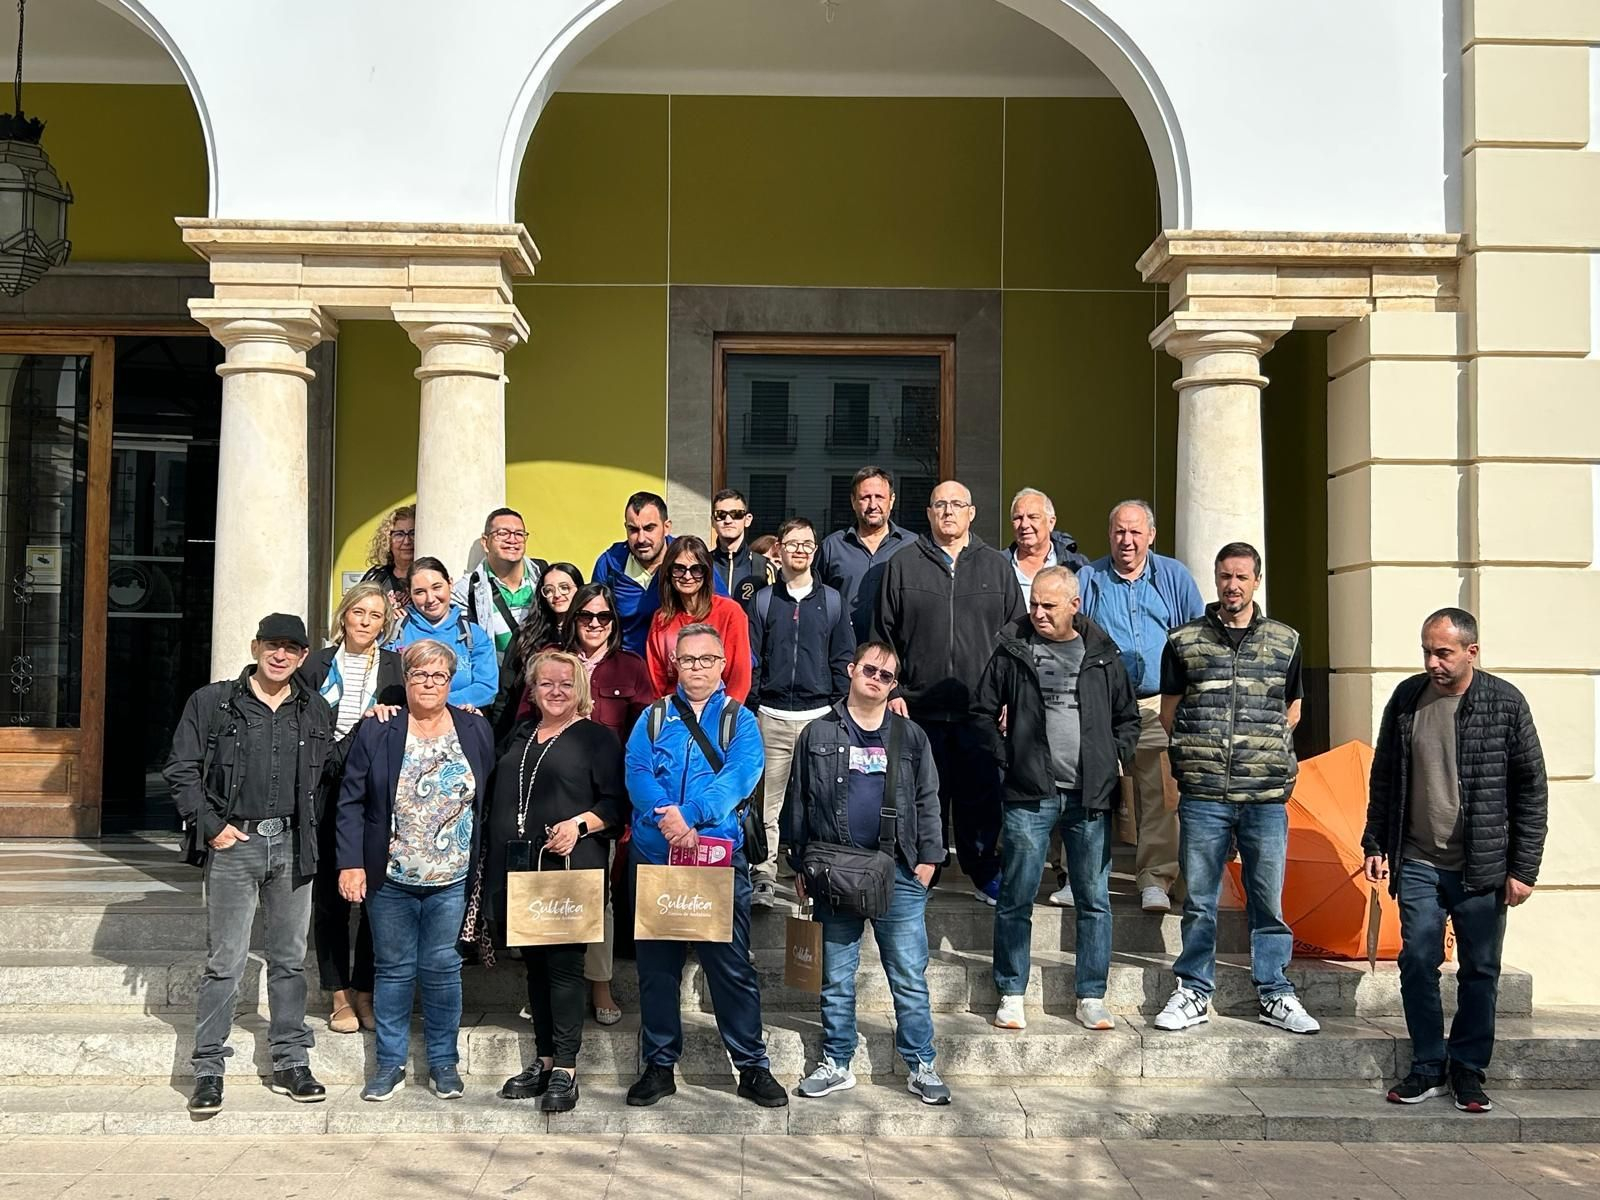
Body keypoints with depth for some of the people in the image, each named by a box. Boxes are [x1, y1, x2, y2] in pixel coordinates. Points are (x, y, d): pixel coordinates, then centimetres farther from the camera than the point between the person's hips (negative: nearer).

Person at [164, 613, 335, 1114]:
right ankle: (208, 1069, 9)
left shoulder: (315, 711, 10)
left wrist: (313, 830, 8)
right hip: (234, 843, -3)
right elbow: (181, 770, 1)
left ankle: (290, 1062, 19)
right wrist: (211, 825, -7)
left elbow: (327, 775, 17)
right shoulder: (212, 702, 1)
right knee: (224, 962, -1)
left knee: (290, 959, 10)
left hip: (292, 845, 3)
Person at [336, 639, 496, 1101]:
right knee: (394, 970, 8)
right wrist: (351, 863, -8)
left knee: (442, 968, 4)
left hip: (452, 879, 0)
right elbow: (351, 801, 0)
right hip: (390, 878, 0)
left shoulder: (476, 731, 4)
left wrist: (482, 867, 2)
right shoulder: (376, 731, 0)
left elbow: (489, 801, 6)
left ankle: (443, 1061, 19)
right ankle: (391, 1062, 20)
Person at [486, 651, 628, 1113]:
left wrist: (580, 822, -20)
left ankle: (565, 1070, 0)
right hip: (519, 867, 6)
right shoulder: (520, 737, 20)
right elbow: (500, 802, 24)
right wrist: (496, 867, 15)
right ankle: (544, 1061, 21)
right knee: (535, 965, 11)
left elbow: (616, 802, -4)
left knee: (564, 965, -7)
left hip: (570, 868, -6)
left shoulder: (597, 738, 1)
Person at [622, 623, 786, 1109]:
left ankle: (753, 1066, 13)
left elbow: (738, 776, -13)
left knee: (732, 967, 1)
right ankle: (659, 1065, 22)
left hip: (720, 859, -2)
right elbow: (637, 773, -6)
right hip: (653, 860, 2)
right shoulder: (653, 719, 10)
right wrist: (667, 819, -24)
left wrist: (688, 815, -26)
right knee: (656, 967, 10)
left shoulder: (740, 720, 5)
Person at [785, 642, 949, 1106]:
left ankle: (920, 1067, 11)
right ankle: (836, 1065, 20)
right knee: (836, 977, 9)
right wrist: (800, 864, 5)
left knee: (910, 977, 2)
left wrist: (927, 859, 2)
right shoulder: (818, 734, 7)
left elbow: (927, 802, 10)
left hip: (898, 873, 0)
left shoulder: (911, 737, 10)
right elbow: (798, 801, 8)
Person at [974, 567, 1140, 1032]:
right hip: (1028, 795, -1)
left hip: (1089, 797, 2)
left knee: (1094, 900, 7)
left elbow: (1127, 716, 18)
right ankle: (1011, 995, 15)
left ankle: (1091, 998, 17)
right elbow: (984, 712, 9)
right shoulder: (1013, 650, 4)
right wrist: (1000, 757, 0)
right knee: (1016, 899, 3)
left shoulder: (1102, 654, 8)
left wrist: (1118, 757, 4)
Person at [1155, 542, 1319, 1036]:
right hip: (1203, 795, -1)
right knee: (1199, 901, 5)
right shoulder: (1184, 641, 7)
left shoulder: (1285, 641, 10)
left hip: (1267, 796, 1)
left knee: (1268, 900, 6)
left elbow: (1292, 711, 19)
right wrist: (1201, 753, 3)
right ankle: (1194, 994, 16)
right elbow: (1169, 712, 12)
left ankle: (1275, 995, 18)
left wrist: (1264, 752, 8)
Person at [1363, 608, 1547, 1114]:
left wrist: (1524, 868, -5)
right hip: (1418, 864, 2)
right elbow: (1384, 777, 12)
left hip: (1482, 868, -2)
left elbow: (1531, 789, -3)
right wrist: (1375, 843, 8)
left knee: (1480, 972, 7)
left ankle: (1468, 1071, 21)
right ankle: (1429, 1068, 16)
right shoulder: (1406, 698, 3)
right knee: (1418, 964, 3)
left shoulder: (1505, 703, -5)